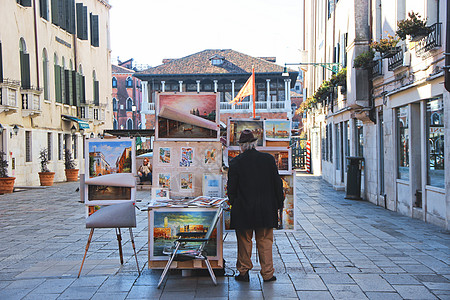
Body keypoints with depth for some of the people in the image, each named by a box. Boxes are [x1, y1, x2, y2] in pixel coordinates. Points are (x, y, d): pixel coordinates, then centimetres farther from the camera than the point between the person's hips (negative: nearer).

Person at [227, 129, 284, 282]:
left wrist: (233, 202, 14)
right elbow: (277, 183, 2)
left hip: (243, 210, -1)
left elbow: (231, 188, -3)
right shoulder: (269, 159, -2)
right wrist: (278, 204, 11)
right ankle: (267, 273, 15)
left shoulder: (236, 162, -8)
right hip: (266, 210, 2)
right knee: (265, 241, 10)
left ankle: (244, 272, 18)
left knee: (244, 241, 11)